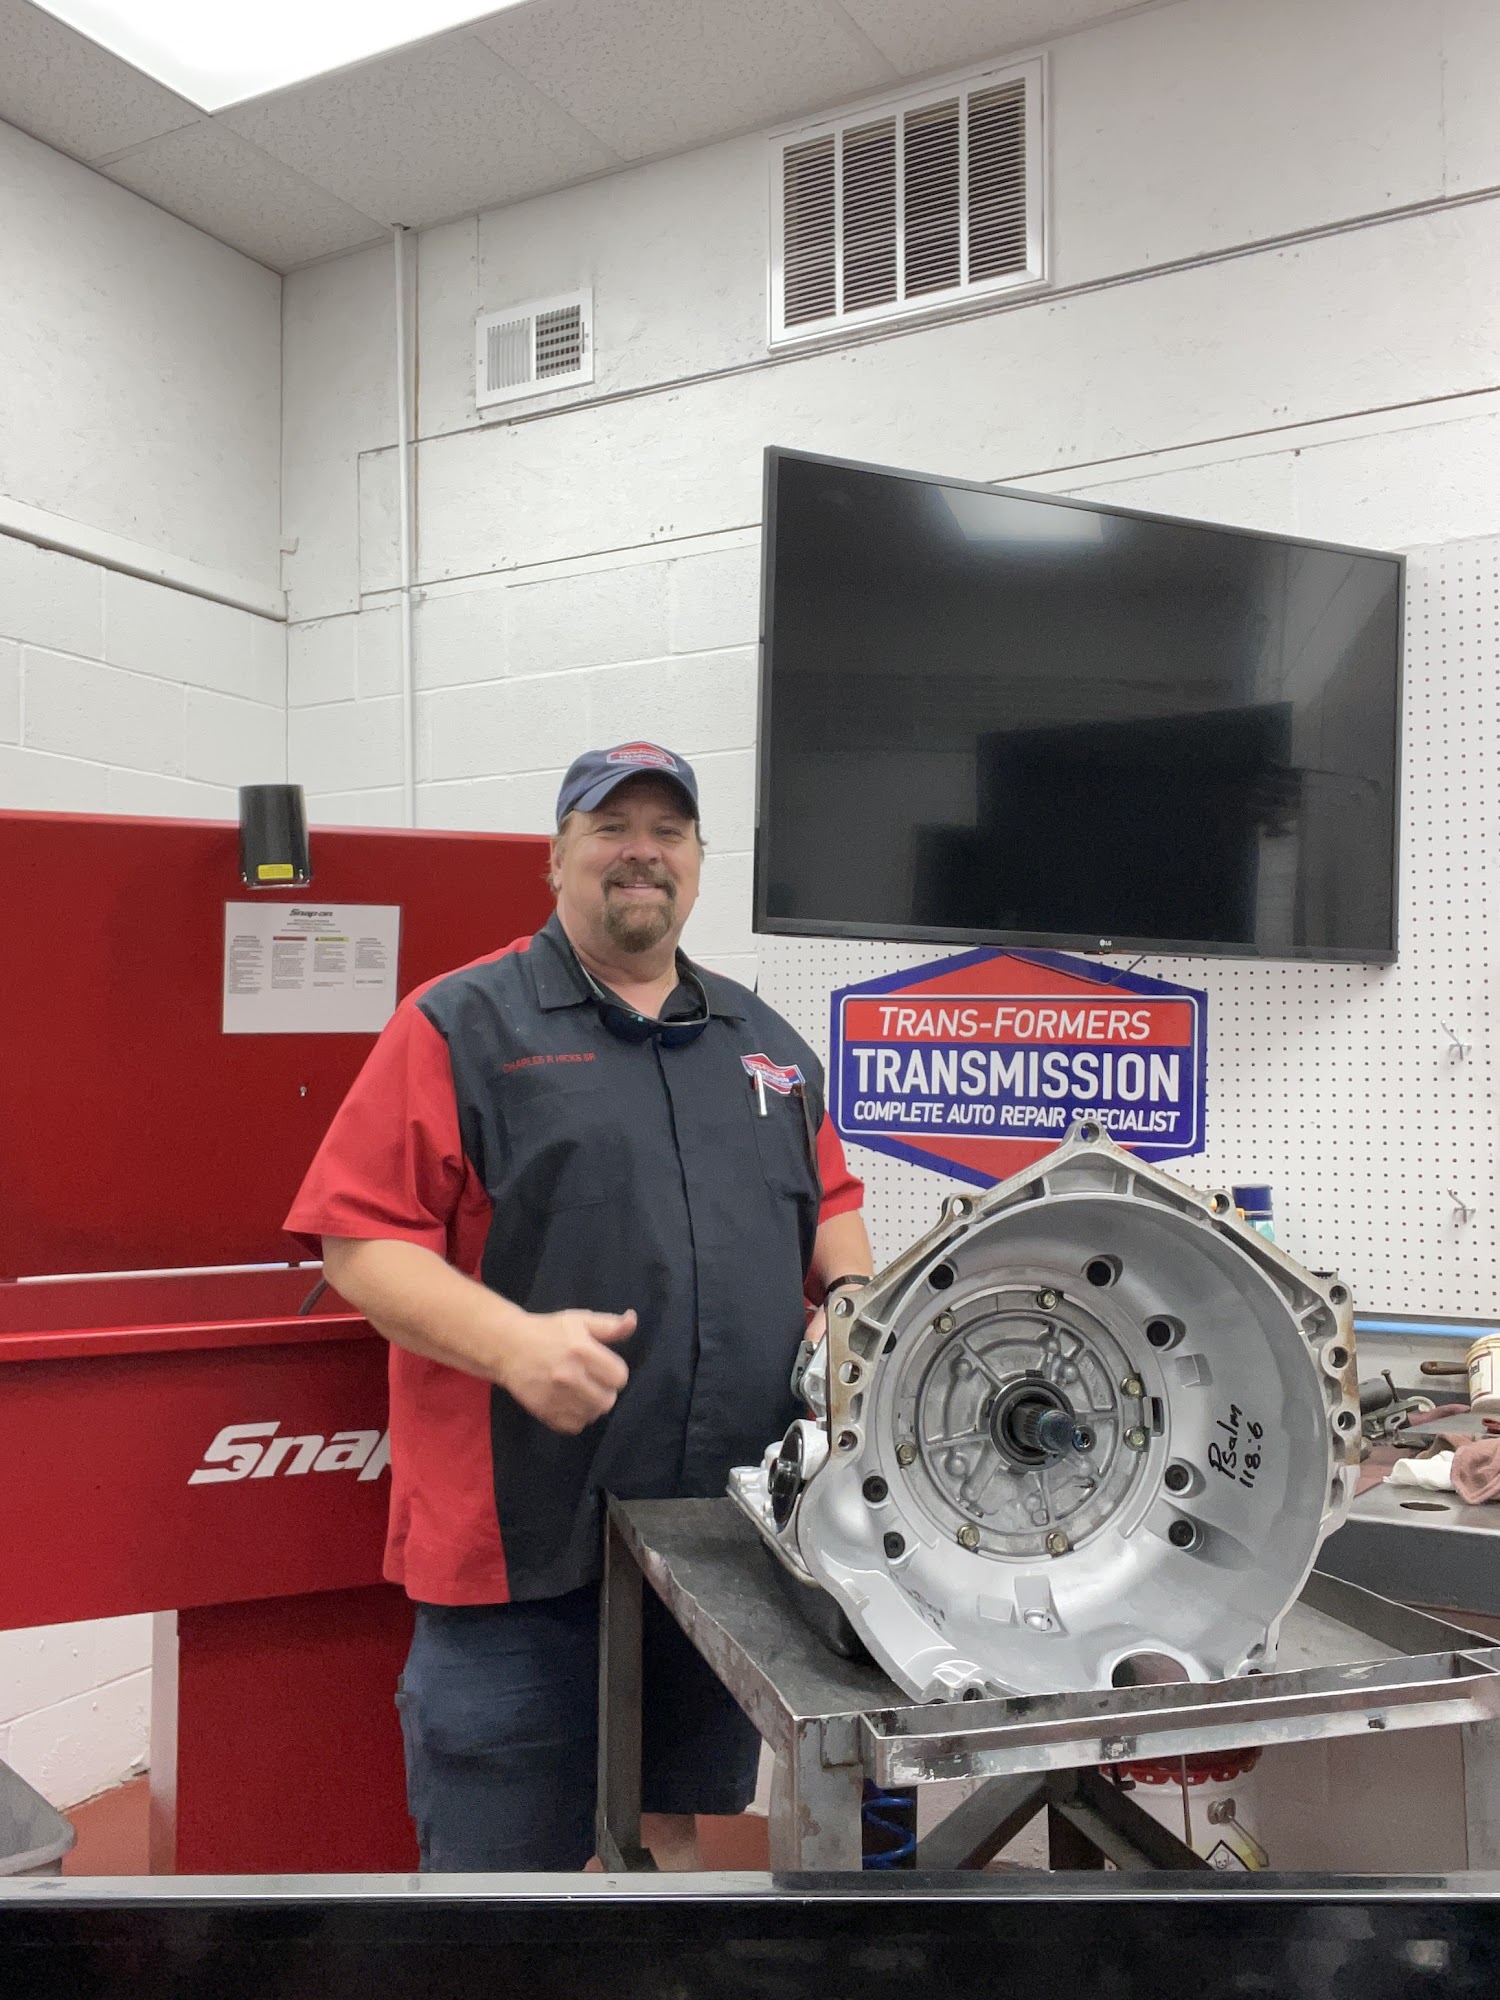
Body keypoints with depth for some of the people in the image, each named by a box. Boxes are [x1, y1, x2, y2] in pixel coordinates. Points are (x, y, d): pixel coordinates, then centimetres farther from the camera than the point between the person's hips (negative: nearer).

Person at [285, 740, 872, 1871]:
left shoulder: (768, 1043, 14)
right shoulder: (460, 1026, -4)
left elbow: (831, 1204, 22)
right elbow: (359, 1236, -9)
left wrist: (851, 1301, 2)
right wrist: (510, 1340, -23)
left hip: (726, 1530, 5)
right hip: (523, 1537, -5)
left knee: (673, 1820, 21)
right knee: (499, 1848, 7)